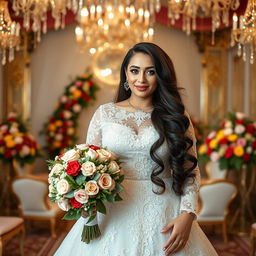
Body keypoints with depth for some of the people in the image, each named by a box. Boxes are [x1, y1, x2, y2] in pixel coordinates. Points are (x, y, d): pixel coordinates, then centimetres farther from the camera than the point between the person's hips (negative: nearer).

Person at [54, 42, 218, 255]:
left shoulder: (176, 117, 3)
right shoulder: (105, 113, 4)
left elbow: (191, 170, 2)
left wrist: (187, 215, -12)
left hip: (162, 214, 0)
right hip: (114, 214, 1)